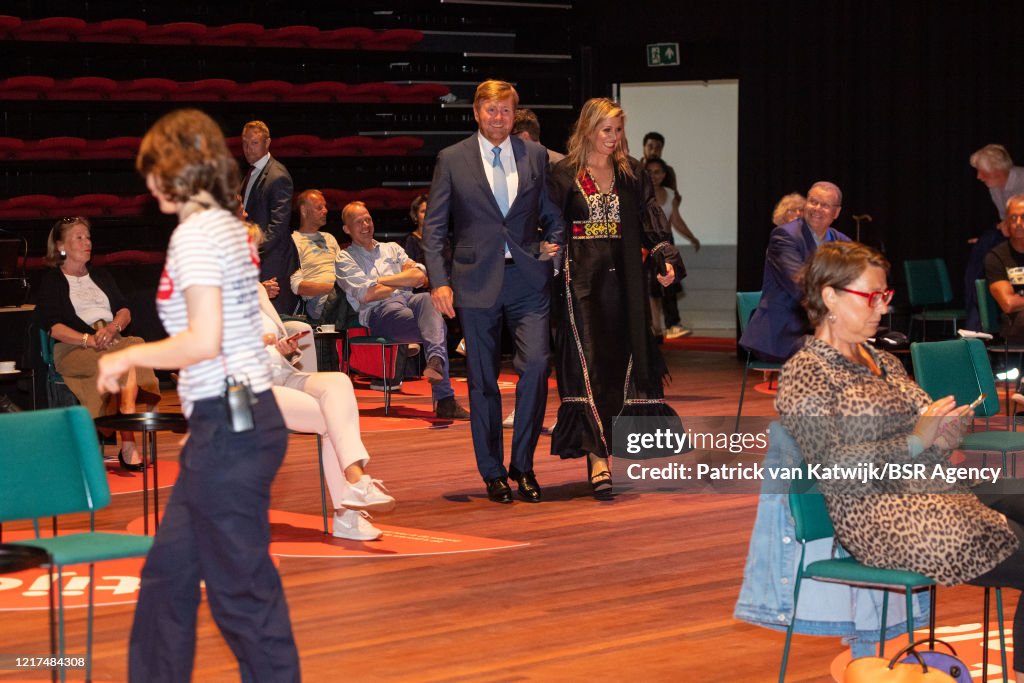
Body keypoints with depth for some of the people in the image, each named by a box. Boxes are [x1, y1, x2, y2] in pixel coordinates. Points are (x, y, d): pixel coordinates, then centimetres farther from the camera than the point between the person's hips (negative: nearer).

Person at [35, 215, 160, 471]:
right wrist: (88, 339, -18)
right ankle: (129, 444, -42)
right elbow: (51, 325, -3)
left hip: (112, 340, 4)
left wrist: (113, 327, -8)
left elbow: (124, 311, 17)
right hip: (73, 348, -4)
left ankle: (128, 446, -46)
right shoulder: (51, 281, 12)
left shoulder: (101, 276, 29)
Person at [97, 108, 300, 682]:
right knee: (170, 571, 19)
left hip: (226, 427, -10)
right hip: (253, 413, 10)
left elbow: (204, 341, -22)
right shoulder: (232, 227, 13)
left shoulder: (195, 233, -15)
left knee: (242, 589, -1)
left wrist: (129, 356, -9)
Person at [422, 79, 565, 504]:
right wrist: (438, 281, -6)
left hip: (528, 278, 1)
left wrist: (555, 242, 0)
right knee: (483, 380, 4)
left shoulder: (536, 156, 9)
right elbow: (434, 227, 3)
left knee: (536, 364, -13)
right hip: (477, 281, -1)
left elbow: (552, 213, 20)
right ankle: (492, 472, 15)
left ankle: (523, 464, 2)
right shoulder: (452, 160, 3)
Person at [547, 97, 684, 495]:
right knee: (589, 363, -12)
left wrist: (666, 259, -12)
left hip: (624, 282, 4)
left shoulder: (632, 173, 10)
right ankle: (598, 459, -19)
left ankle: (603, 450, 16)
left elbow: (652, 222, 3)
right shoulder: (564, 175, 1)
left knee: (621, 365, 4)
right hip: (582, 281, -4)